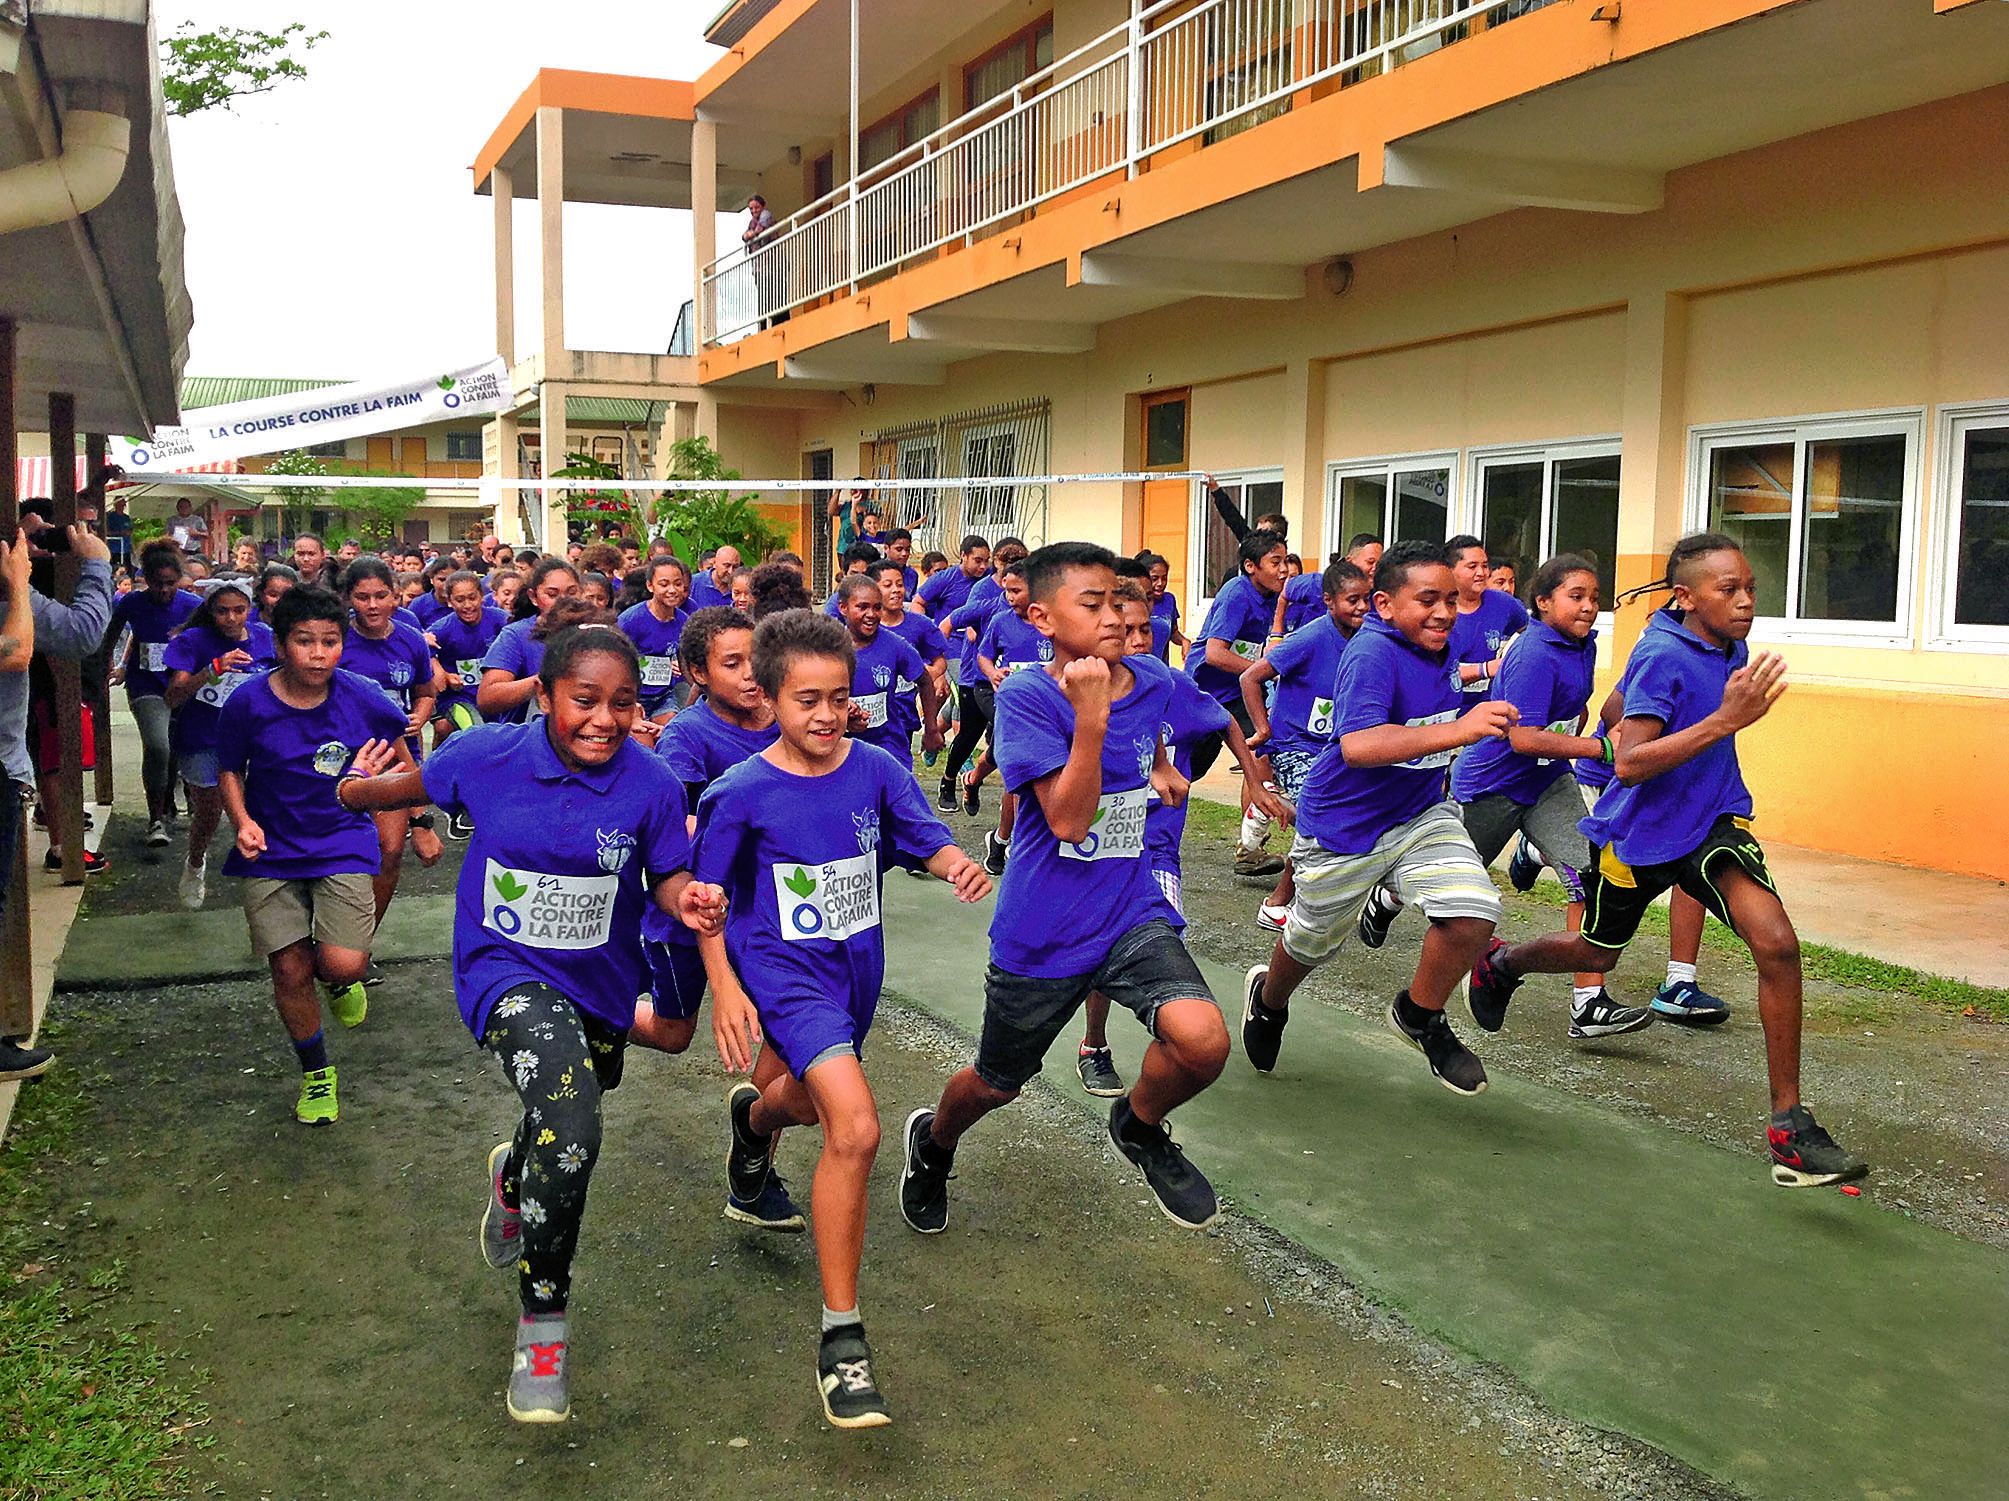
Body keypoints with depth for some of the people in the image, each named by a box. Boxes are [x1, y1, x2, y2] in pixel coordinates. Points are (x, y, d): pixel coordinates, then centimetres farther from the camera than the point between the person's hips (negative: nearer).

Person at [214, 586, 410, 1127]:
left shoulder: (361, 697, -11)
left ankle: (338, 979, 24)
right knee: (290, 970, 2)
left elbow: (398, 753, 8)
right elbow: (229, 771, 4)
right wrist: (243, 821, -14)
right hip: (270, 853, 1)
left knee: (344, 964, -16)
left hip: (343, 844, -1)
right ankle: (315, 1072, 26)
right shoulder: (248, 704, -11)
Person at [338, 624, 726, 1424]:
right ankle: (541, 1326, -6)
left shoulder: (652, 783, -17)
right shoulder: (487, 754, -16)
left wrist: (689, 900, -26)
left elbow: (668, 876, -7)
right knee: (571, 1135, -27)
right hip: (507, 970, -3)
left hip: (599, 982, 3)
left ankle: (512, 1175, 67)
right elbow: (416, 785, 3)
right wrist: (360, 790, -10)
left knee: (563, 1135, 27)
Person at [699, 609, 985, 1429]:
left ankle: (754, 1113, 71)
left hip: (857, 968, 6)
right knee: (856, 1128, -24)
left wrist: (960, 864, -28)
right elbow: (706, 895, -5)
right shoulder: (741, 793, -14)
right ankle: (841, 1338, -13)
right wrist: (725, 988, -11)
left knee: (812, 1100, 30)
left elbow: (927, 839, -6)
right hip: (785, 974, -5)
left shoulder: (876, 769, -6)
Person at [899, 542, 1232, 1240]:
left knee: (1202, 1039, -23)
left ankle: (1140, 1127, 11)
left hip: (1131, 912, 3)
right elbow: (1069, 820, -27)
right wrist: (1091, 713, -34)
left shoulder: (1153, 679, -1)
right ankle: (933, 1142, 53)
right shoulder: (1026, 697, -17)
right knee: (995, 1083, 16)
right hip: (1041, 930, -3)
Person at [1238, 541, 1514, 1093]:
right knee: (1312, 941, 16)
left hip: (1420, 814, 6)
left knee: (1473, 911, -18)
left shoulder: (1444, 652, 0)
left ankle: (1419, 1016, 9)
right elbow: (1358, 745, -43)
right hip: (1343, 825, -6)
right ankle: (1268, 999, 51)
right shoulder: (1372, 653, -26)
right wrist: (1458, 730, -48)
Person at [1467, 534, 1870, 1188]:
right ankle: (1500, 962, 53)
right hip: (1638, 833, -5)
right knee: (1596, 954, 18)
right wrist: (1725, 720, -38)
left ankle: (1789, 1124, -7)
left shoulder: (1731, 645, -1)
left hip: (1712, 821, 5)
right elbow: (1628, 764, -33)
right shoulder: (1661, 656, -24)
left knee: (1777, 944, -17)